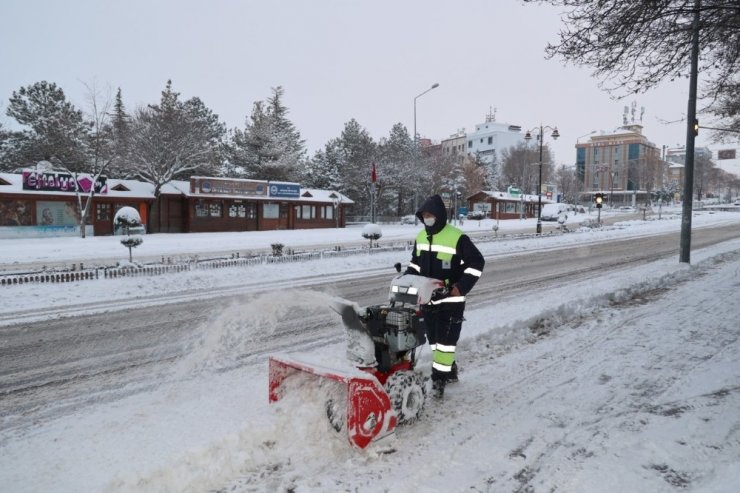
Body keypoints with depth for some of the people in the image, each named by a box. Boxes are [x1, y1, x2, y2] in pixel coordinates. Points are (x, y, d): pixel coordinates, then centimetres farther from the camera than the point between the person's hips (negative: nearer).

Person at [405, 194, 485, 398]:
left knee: (445, 339, -6)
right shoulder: (420, 237, 9)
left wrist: (461, 287, -16)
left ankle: (439, 378, 1)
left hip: (450, 300, -7)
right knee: (434, 338, 14)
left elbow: (477, 263, -10)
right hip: (427, 298, 7)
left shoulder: (457, 238, -12)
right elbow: (415, 263, 22)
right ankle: (450, 370, 31)